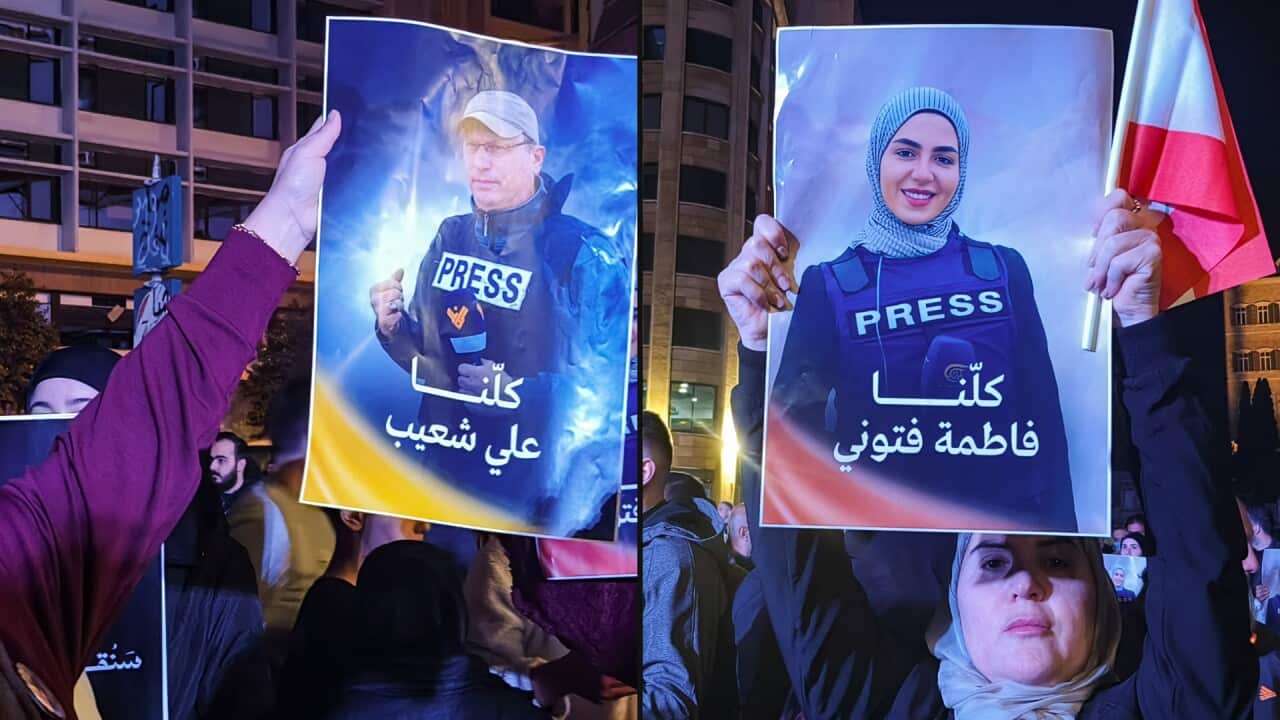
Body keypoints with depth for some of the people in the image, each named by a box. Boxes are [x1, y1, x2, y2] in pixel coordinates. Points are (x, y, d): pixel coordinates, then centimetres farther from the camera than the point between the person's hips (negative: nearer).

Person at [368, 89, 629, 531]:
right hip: (445, 461, 5)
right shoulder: (451, 237, 3)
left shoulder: (584, 252, -14)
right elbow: (427, 350, 12)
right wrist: (393, 327, -9)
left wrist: (517, 391, -24)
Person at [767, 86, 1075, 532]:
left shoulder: (1004, 270, -3)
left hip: (1005, 513, 1)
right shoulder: (829, 286, -7)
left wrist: (1060, 527, -4)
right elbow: (796, 433, -12)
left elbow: (1043, 417, -1)